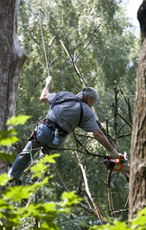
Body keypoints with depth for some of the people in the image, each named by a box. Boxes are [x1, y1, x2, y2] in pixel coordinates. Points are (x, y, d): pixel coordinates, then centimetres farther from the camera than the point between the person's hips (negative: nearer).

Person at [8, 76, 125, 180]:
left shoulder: (65, 95, 9)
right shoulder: (88, 112, 3)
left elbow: (43, 97, 22)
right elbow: (98, 134, -5)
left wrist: (48, 84, 42)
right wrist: (113, 152, -4)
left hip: (43, 130, 1)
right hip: (57, 141, -1)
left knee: (27, 153, 19)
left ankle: (11, 177, 25)